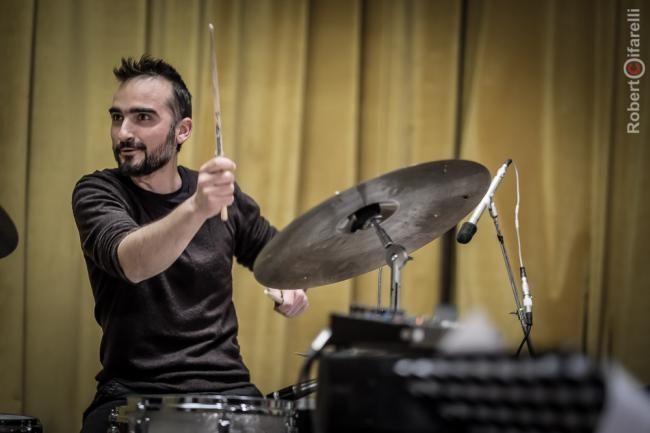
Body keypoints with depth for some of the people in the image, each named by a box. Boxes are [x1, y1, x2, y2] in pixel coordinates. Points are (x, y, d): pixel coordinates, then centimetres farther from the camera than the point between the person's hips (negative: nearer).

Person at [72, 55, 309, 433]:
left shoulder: (222, 193, 7)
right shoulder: (98, 193, -6)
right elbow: (131, 263, -27)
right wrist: (195, 209, -44)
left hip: (224, 387, 3)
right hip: (133, 394, -3)